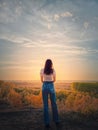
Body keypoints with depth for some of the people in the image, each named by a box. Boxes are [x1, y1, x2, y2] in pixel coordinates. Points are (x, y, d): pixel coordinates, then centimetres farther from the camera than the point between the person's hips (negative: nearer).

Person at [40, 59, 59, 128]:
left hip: (44, 87, 1)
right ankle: (56, 120, 22)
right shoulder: (53, 70, -2)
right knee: (54, 104, 13)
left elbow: (42, 80, 10)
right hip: (51, 87, 0)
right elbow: (54, 80, 10)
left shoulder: (42, 70, 0)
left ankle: (47, 123, 4)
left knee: (45, 105, 5)